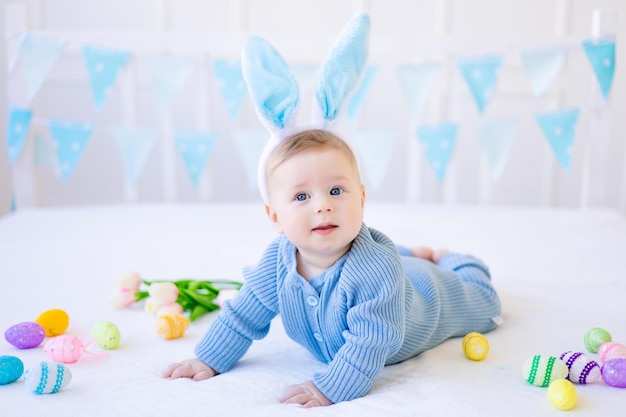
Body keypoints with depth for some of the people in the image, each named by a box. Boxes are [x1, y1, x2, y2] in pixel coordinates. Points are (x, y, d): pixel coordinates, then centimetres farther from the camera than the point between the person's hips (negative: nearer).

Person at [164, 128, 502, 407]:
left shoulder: (375, 268, -51)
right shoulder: (280, 259, -32)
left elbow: (370, 342, -49)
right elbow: (245, 314, -19)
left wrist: (329, 388, -53)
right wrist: (209, 361, -21)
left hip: (423, 294, -4)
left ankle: (445, 262, 49)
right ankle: (416, 256, 57)